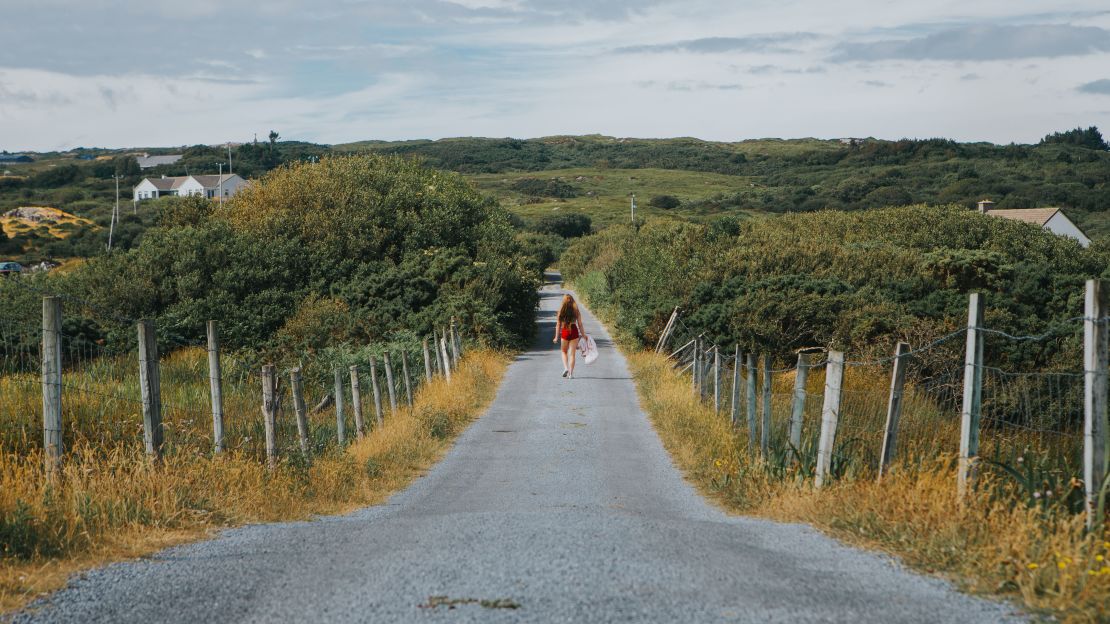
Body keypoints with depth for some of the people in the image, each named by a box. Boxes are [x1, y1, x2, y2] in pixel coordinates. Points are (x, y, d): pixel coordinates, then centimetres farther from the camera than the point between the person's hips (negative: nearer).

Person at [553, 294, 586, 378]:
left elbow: (558, 325, -1)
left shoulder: (561, 311, -2)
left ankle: (566, 368, 1)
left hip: (564, 332, 0)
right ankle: (571, 373, 2)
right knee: (572, 353, 5)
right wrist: (583, 335, 11)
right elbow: (580, 324, 0)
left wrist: (556, 337, 5)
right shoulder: (576, 311, -1)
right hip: (574, 332, 0)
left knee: (564, 352, 20)